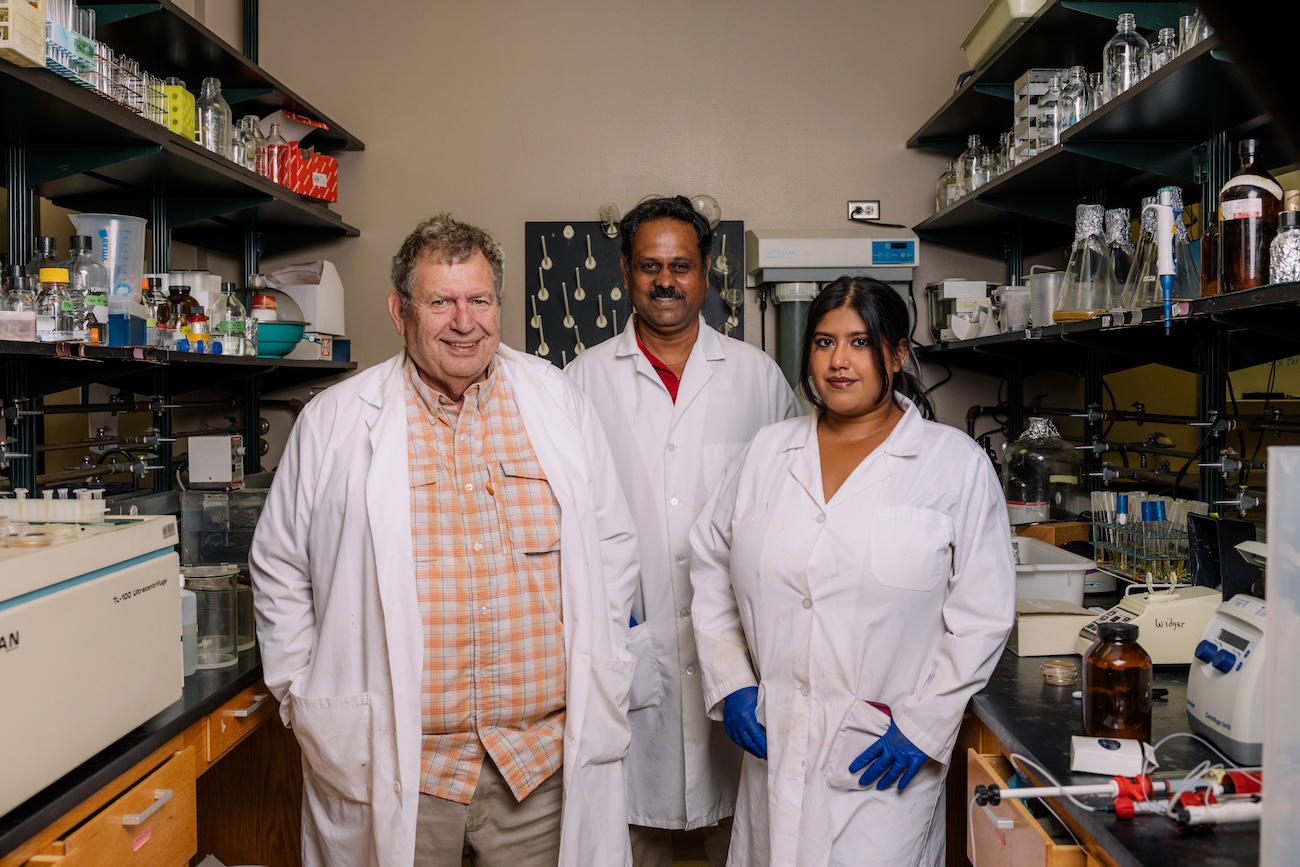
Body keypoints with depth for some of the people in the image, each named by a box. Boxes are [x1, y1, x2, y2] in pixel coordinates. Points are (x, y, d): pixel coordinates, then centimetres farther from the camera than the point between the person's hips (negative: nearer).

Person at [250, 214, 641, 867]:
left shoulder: (559, 404, 3)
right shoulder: (333, 421, -1)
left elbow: (611, 545, 9)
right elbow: (280, 571, 7)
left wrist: (598, 678, 6)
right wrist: (305, 699, 3)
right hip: (393, 764, -1)